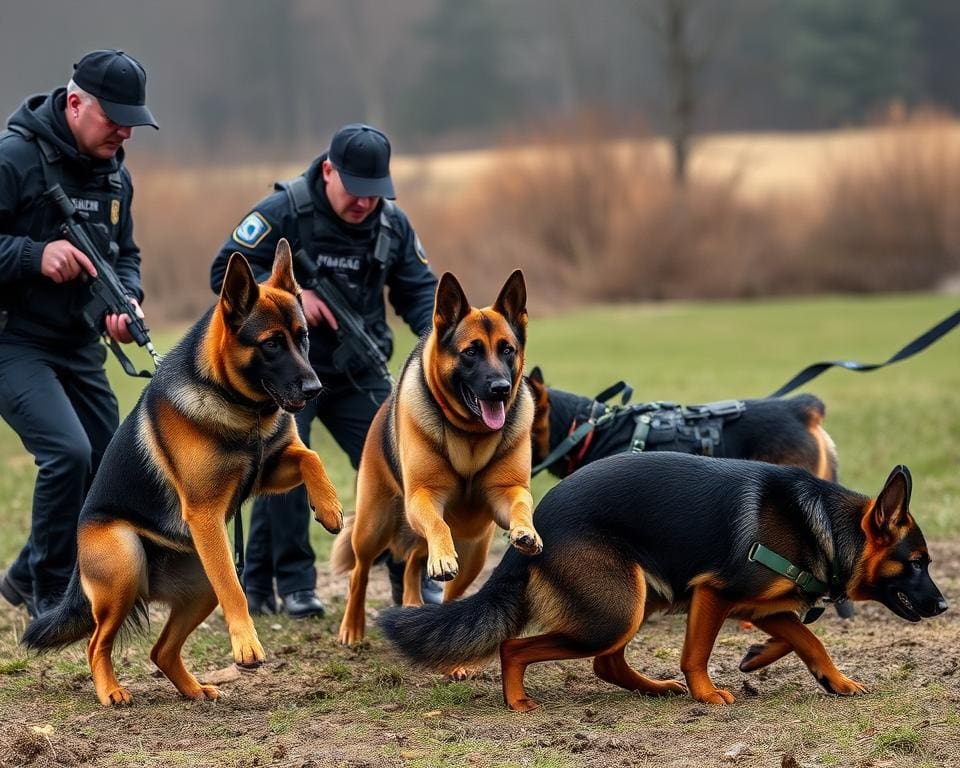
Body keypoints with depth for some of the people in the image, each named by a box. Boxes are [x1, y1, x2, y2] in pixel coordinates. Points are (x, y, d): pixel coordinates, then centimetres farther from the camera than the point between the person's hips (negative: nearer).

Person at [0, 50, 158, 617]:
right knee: (68, 451, -22)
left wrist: (129, 298, -6)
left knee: (108, 469, 10)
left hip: (79, 346, 8)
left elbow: (125, 253, 15)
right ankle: (53, 600, -6)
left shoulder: (115, 174, 7)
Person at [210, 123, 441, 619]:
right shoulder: (283, 213, -14)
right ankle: (291, 584, -4)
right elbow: (226, 271, -14)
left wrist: (434, 333, -14)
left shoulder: (393, 225, 1)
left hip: (359, 372, 4)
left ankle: (413, 578, 10)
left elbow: (418, 289, 7)